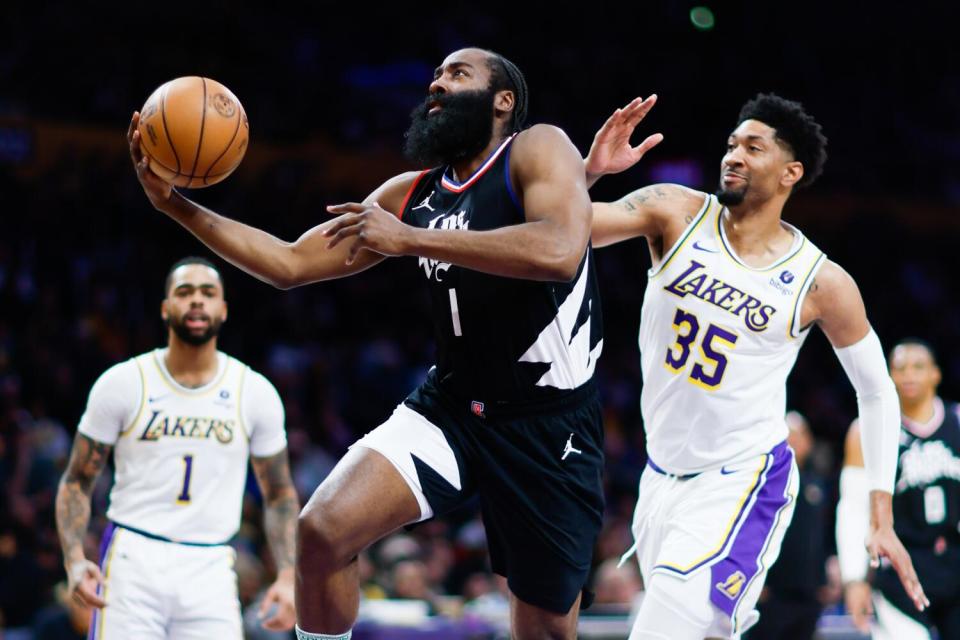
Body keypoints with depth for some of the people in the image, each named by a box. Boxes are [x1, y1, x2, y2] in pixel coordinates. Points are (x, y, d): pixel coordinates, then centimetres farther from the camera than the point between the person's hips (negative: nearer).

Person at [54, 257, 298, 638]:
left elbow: (279, 494, 13)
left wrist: (287, 577, 0)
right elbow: (78, 480, 6)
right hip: (132, 562, -2)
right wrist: (74, 559, -10)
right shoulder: (122, 384, 1)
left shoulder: (255, 393, 5)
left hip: (210, 571, 2)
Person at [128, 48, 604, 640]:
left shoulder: (538, 150, -10)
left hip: (549, 426, -5)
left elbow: (559, 251, -31)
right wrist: (175, 204, 0)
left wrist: (410, 239, -28)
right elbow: (289, 264, 11)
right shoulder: (410, 196, 7)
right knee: (321, 530, -17)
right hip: (450, 406, 5)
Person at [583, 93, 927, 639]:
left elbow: (878, 393, 1)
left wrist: (882, 520, -2)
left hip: (743, 481, -4)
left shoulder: (821, 283, -10)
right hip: (662, 474, 4)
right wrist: (591, 169, -32)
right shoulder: (676, 214, -5)